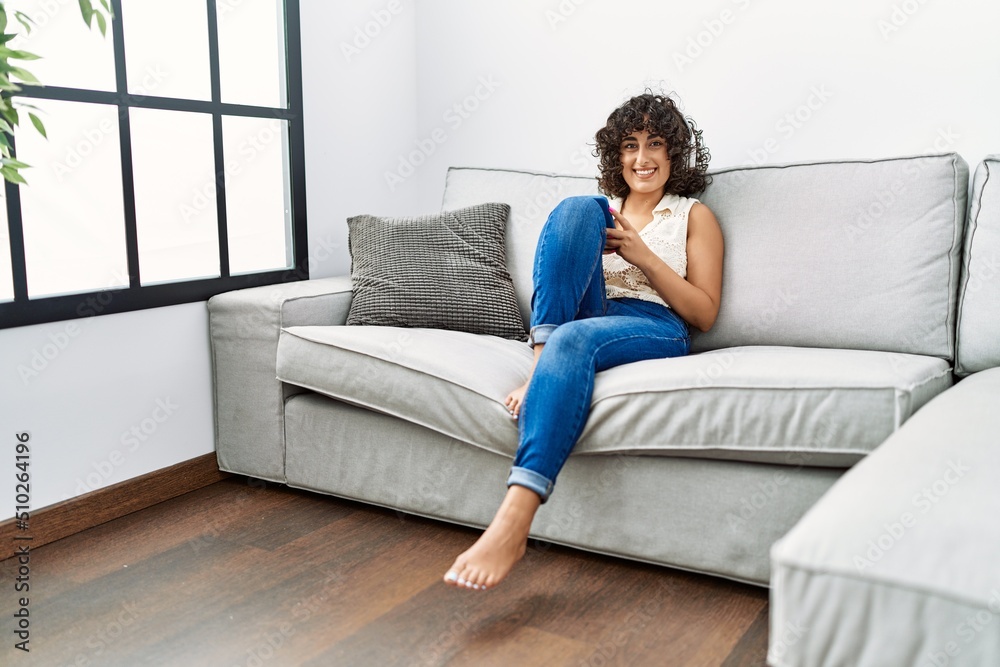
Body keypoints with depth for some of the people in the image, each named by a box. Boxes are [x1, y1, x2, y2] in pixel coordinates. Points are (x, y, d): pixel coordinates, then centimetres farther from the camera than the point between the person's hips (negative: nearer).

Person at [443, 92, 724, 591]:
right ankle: (541, 358, -33)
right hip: (589, 316, 3)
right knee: (576, 207, -19)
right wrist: (584, 251, -2)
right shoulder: (601, 211, 25)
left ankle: (513, 524, -50)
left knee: (574, 339, -39)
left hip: (656, 330, -3)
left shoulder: (694, 216, 15)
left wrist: (643, 256, -5)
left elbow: (704, 314, 6)